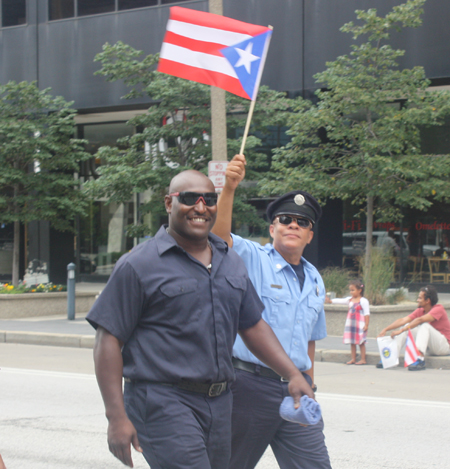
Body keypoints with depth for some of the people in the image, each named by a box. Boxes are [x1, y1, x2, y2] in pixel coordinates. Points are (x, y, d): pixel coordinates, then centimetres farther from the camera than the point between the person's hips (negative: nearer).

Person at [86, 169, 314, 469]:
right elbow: (108, 342, -8)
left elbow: (254, 326, 22)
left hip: (219, 405, 7)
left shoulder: (232, 263, 15)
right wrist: (117, 417, -14)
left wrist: (293, 375, 10)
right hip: (163, 403, -7)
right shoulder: (139, 265, -5)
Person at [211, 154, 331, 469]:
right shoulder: (252, 259, -3)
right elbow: (220, 234, -24)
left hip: (296, 389, 5)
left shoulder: (314, 280, 14)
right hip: (251, 384, -5)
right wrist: (229, 188, -37)